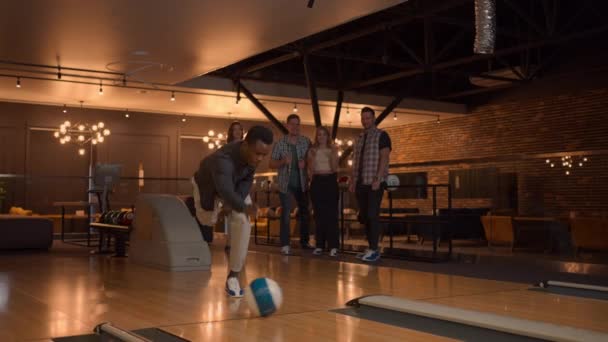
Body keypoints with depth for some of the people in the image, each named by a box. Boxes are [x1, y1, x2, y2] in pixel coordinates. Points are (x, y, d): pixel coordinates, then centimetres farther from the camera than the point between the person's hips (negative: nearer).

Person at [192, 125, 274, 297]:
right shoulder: (222, 159, -49)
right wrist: (244, 207, -80)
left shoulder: (253, 154, -29)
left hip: (235, 184, 3)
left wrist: (236, 202, -29)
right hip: (209, 185, -3)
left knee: (242, 221, -19)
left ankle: (233, 276, -9)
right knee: (209, 221, 14)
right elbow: (225, 191, -63)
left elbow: (247, 180, -14)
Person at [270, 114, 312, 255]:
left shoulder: (306, 141, 0)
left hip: (302, 183, 3)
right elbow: (272, 164, -4)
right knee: (285, 213, -3)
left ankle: (304, 241, 28)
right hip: (286, 183, -3)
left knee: (304, 212, 13)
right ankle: (285, 244, 1)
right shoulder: (280, 143, -6)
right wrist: (283, 161, -23)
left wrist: (305, 163, -15)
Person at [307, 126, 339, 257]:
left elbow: (334, 168, -4)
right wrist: (313, 156, -11)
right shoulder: (312, 150, 8)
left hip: (330, 181, -1)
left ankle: (333, 246, -10)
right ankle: (319, 245, 7)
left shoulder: (332, 150, 5)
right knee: (318, 213, 2)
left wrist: (332, 154, -15)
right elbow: (311, 170, 1)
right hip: (317, 182, 1)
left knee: (331, 213, -8)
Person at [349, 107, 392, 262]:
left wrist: (378, 179, -19)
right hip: (361, 183, 7)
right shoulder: (360, 138, 18)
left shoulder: (382, 136, -1)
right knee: (364, 216, 5)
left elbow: (384, 158, -10)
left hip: (375, 183, -6)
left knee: (373, 215, -10)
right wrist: (352, 181, 11)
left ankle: (374, 250, -7)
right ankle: (372, 248, 12)